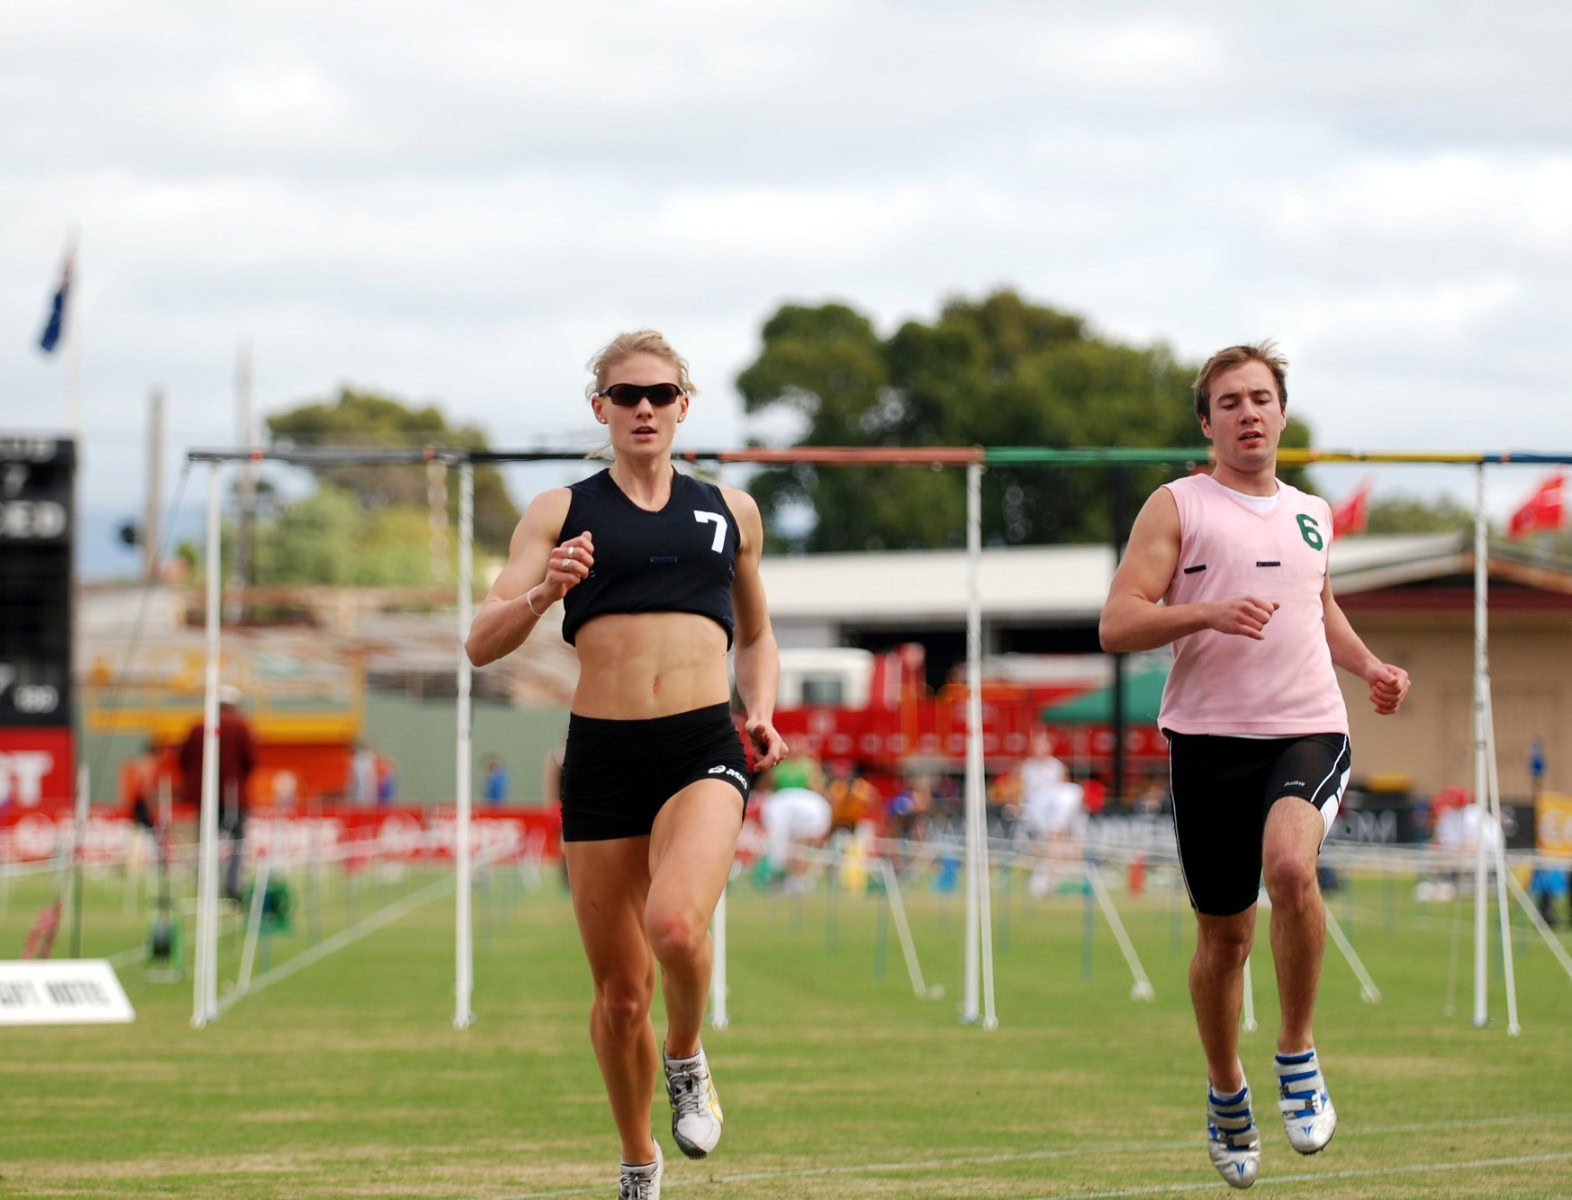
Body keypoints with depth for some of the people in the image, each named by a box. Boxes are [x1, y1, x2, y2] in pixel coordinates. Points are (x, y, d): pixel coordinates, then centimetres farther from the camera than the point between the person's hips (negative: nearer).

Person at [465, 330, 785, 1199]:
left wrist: (760, 707, 9)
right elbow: (482, 645, -1)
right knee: (620, 992, 5)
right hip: (602, 755, 0)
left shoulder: (729, 512, 13)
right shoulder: (561, 513, 7)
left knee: (675, 926, -29)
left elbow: (755, 634, 28)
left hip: (703, 746, 0)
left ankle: (687, 1061, 2)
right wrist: (541, 594, -21)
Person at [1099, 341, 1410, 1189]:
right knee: (1223, 932, 6)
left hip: (1308, 729, 1)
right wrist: (1207, 613, -21)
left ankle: (1297, 1051, -11)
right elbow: (1117, 625, -5)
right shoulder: (1177, 507, 3)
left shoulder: (1311, 515, 17)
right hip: (1209, 737, -1)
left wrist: (1371, 667, 17)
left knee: (1290, 868, -28)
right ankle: (1225, 1092, 30)